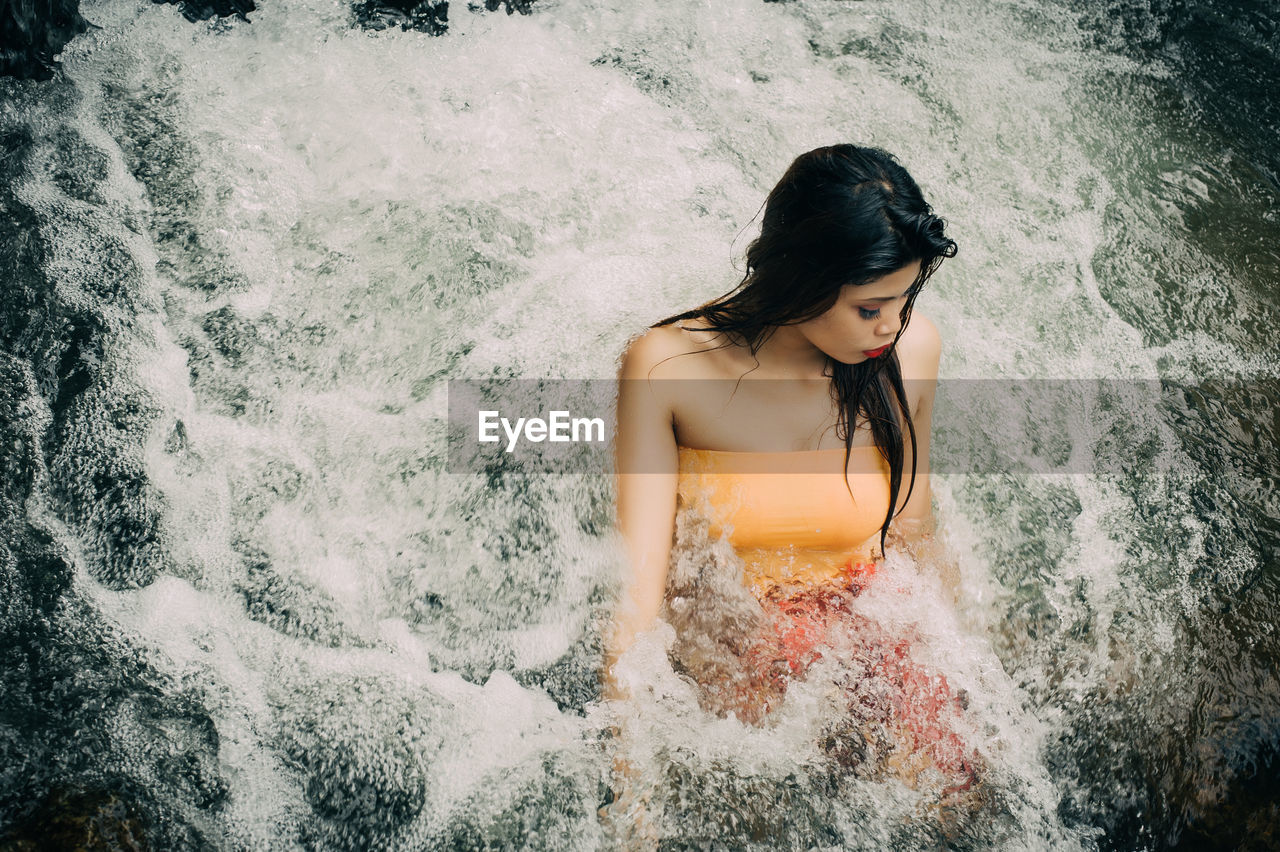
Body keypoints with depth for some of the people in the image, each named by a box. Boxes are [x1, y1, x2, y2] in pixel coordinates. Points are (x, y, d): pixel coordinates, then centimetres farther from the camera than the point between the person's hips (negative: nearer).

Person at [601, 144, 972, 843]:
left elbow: (913, 534, 4)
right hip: (729, 652, 0)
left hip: (871, 623, 1)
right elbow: (639, 583, -20)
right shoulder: (670, 365, -20)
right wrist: (630, 794, -25)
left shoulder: (910, 350, -12)